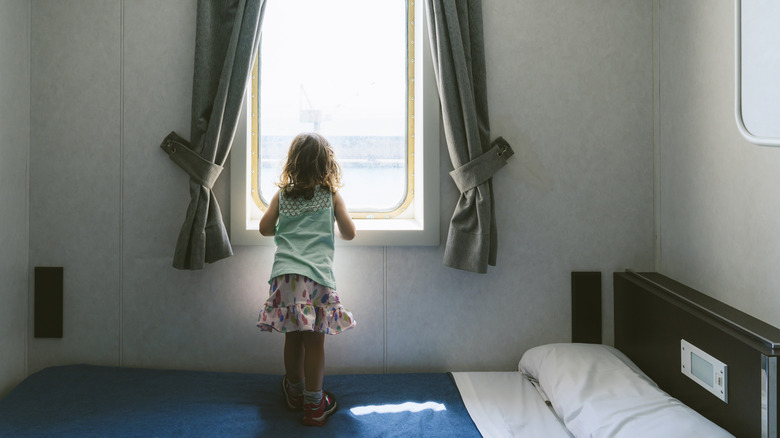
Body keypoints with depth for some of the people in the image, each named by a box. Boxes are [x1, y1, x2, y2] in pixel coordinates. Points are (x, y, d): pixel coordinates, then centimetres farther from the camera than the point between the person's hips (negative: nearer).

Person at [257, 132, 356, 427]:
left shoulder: (282, 195, 12)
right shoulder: (332, 196, 7)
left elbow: (265, 228, 13)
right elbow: (349, 233, 8)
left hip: (286, 274, 3)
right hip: (317, 274, -2)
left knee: (293, 337, 13)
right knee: (314, 340, 1)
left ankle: (295, 393, 31)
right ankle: (314, 405, 8)